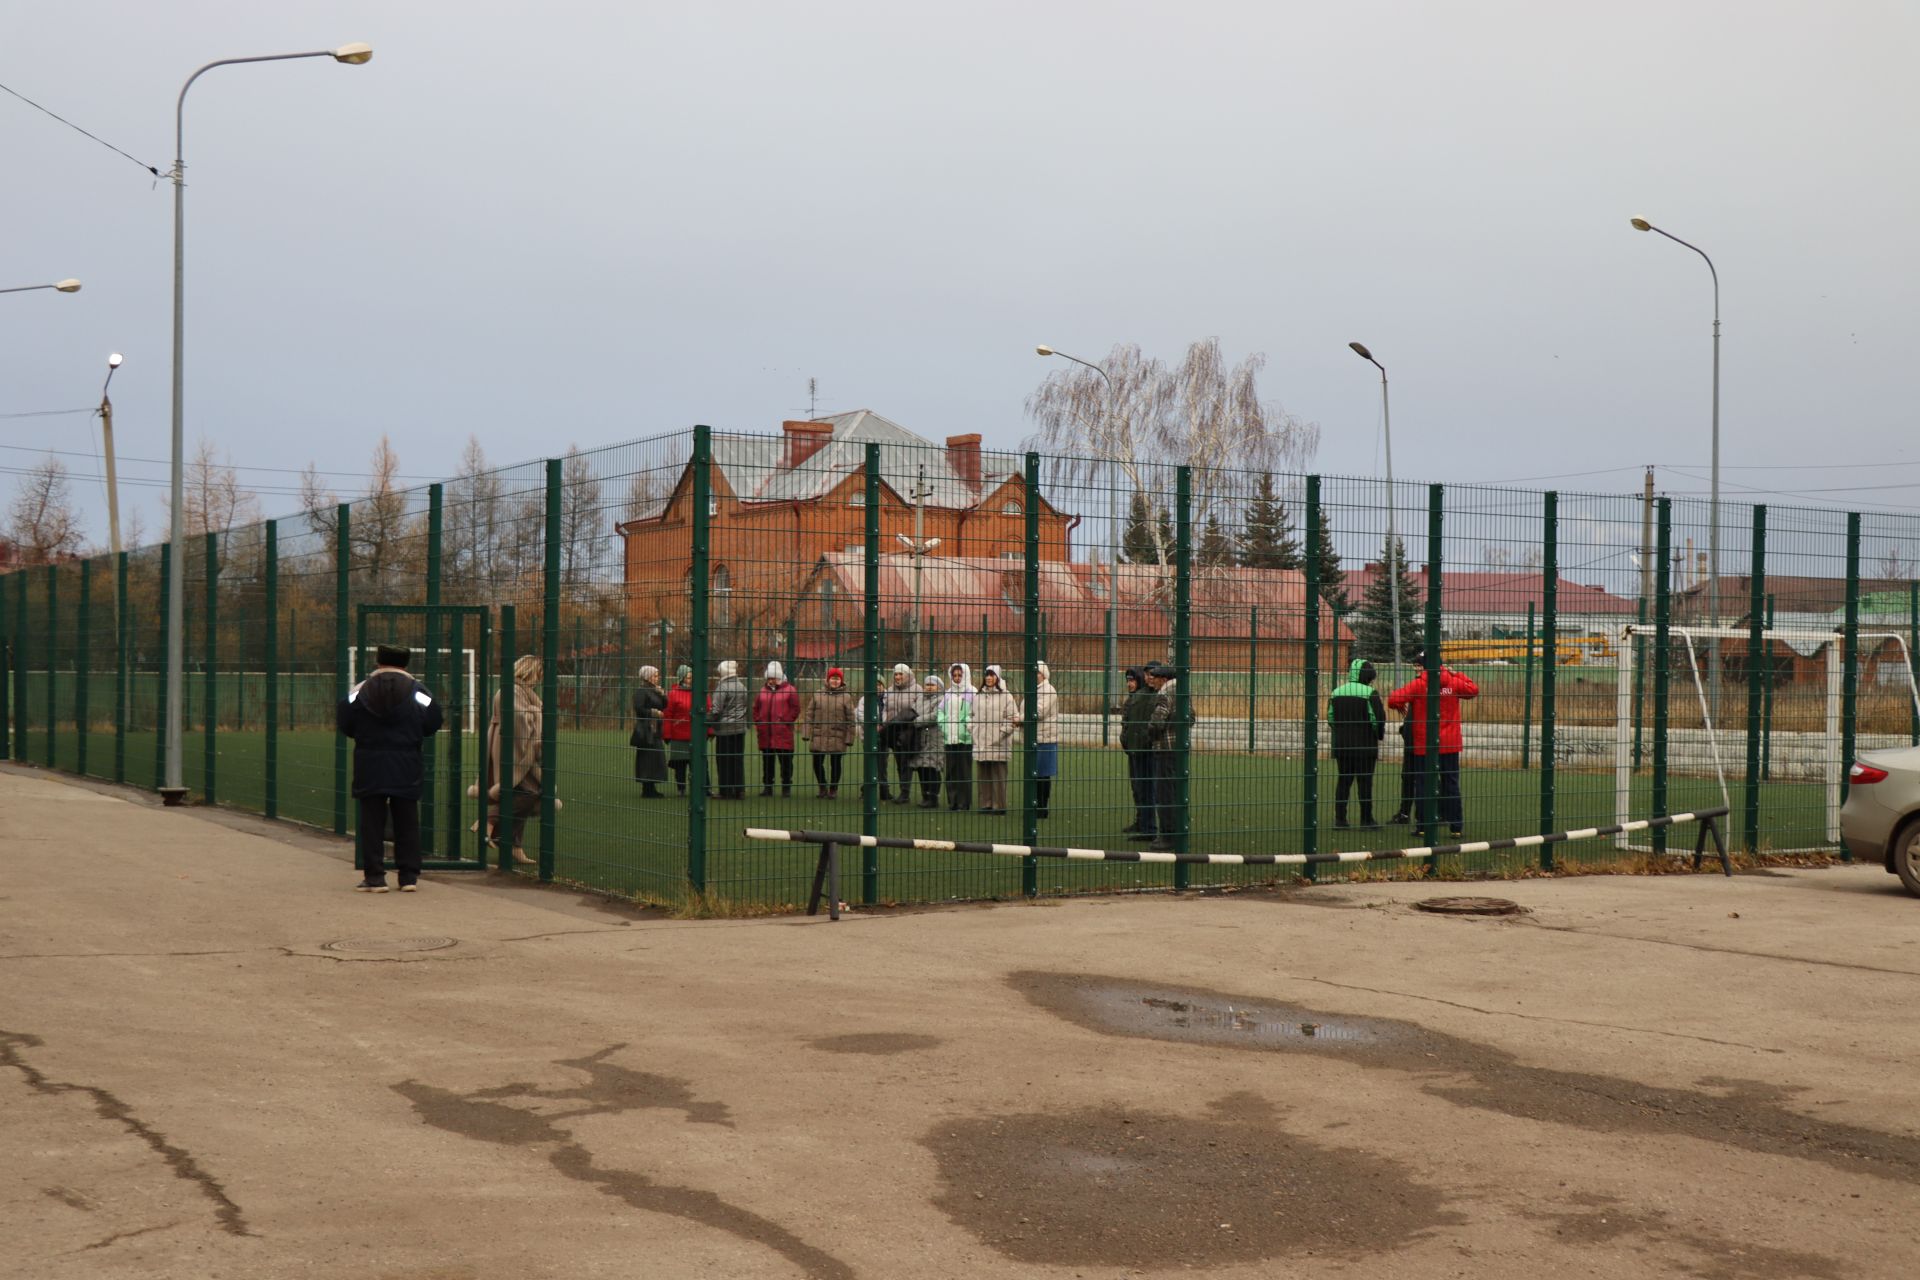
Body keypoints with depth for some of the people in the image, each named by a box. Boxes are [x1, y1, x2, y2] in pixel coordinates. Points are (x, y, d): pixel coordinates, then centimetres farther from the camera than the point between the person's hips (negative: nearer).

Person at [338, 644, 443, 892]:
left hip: (369, 766, 0)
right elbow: (432, 725, 0)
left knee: (372, 821, 4)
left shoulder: (360, 690, -1)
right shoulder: (417, 691, -1)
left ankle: (374, 876, 1)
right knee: (406, 821, 7)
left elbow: (345, 723, -1)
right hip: (406, 767, 1)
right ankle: (408, 876, 7)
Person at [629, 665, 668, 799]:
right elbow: (639, 709, -17)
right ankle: (647, 790, -6)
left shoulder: (654, 691, 17)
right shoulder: (641, 691, -10)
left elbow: (664, 705, 17)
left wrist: (662, 694, 2)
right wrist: (654, 713, -13)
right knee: (647, 759, -8)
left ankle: (651, 789, 14)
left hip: (655, 731, 9)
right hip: (646, 731, -9)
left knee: (655, 760, 9)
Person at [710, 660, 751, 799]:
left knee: (724, 761, 1)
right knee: (738, 760, 9)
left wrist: (714, 725, -2)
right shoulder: (742, 686, 9)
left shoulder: (722, 687, -13)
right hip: (740, 728, 6)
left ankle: (726, 791, 3)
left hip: (725, 729, -6)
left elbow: (716, 710, -15)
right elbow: (748, 707, 14)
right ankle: (739, 790, 8)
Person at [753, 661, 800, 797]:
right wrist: (758, 724, 5)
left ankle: (786, 787, 6)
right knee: (767, 761, 9)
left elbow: (795, 709, -3)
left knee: (785, 762, -1)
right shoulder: (762, 691, 13)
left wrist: (784, 721, -9)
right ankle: (767, 786, 16)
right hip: (765, 735, 4)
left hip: (783, 734, -4)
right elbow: (756, 709, 17)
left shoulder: (790, 690, -1)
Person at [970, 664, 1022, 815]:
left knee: (998, 775, -4)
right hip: (980, 744, 5)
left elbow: (1013, 718, -6)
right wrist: (972, 728, 7)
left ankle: (999, 805, 1)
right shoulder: (977, 696, 14)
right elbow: (971, 715, 23)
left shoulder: (1005, 696, -3)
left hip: (998, 745, -5)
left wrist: (1001, 733, -12)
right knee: (984, 775, 7)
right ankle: (986, 804, 13)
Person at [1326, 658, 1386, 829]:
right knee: (1365, 782, 2)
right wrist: (1379, 735, 4)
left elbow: (1330, 718, 7)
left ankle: (1340, 818, 10)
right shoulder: (1370, 693, -11)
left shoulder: (1337, 692, 6)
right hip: (1365, 746, -5)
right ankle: (1366, 820, 7)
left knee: (1343, 781, 11)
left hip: (1341, 746, 5)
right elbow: (1378, 718, -13)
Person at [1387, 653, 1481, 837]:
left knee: (1423, 784, 5)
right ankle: (1456, 827, 9)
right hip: (1450, 745, 3)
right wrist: (1456, 675, 17)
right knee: (1451, 784, 9)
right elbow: (1473, 690, 15)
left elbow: (1393, 699, -16)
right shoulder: (1453, 682, -2)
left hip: (1424, 745, -3)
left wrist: (1400, 707, 5)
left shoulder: (1418, 684, -11)